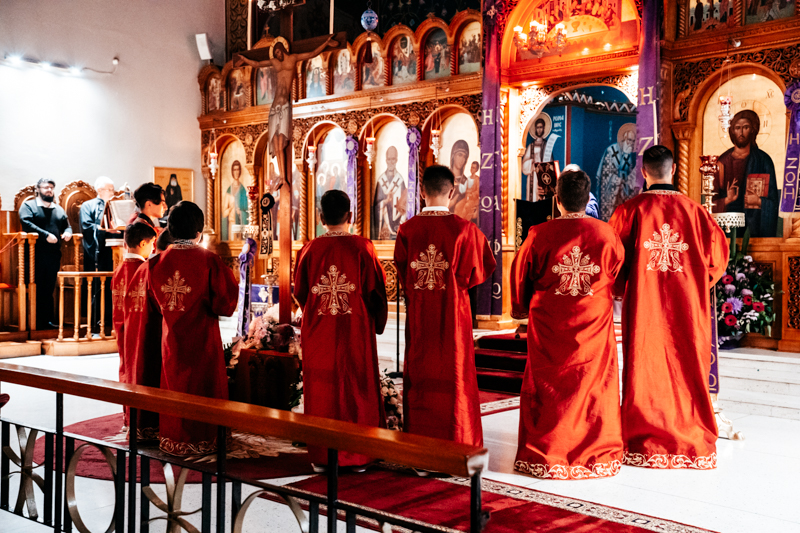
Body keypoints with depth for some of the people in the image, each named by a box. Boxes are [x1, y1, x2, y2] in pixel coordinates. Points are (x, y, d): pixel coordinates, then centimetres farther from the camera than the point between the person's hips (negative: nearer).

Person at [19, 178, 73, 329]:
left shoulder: (59, 209, 20)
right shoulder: (28, 206, 3)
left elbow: (67, 225, 22)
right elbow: (26, 223, -13)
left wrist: (68, 232, -3)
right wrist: (46, 235, -21)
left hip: (54, 255, 5)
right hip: (35, 255, -5)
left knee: (49, 289, 9)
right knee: (36, 289, -3)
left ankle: (48, 321, 14)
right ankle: (35, 322, 2)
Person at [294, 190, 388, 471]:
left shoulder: (310, 250, -4)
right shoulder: (362, 248, -8)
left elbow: (300, 292, 6)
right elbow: (376, 290, -4)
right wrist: (376, 323, 13)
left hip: (318, 333, 1)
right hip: (355, 332, -1)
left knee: (321, 390, 9)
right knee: (356, 389, 8)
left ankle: (321, 455, 14)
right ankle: (357, 454, 13)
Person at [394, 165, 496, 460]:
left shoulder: (407, 229, -4)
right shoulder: (464, 229, -10)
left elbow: (401, 273, 4)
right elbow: (477, 272, -3)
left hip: (418, 315, 2)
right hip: (453, 314, -2)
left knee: (419, 375, 11)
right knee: (454, 376, 6)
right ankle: (456, 444, 11)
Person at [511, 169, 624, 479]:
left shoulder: (539, 235, -10)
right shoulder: (607, 235, -5)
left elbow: (520, 278, 2)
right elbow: (620, 277, 9)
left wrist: (522, 310, 20)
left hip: (549, 326, -1)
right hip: (595, 326, 1)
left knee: (547, 389, 9)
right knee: (595, 387, 12)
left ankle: (543, 456, 17)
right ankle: (597, 455, 21)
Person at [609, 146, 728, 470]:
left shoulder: (631, 209, -6)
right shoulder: (694, 210, -1)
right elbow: (718, 252, 1)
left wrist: (622, 289, 12)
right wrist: (697, 284, 15)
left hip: (643, 304, -1)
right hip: (686, 306, 1)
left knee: (645, 370, 6)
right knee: (686, 370, 9)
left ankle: (643, 444, 11)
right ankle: (691, 441, 17)